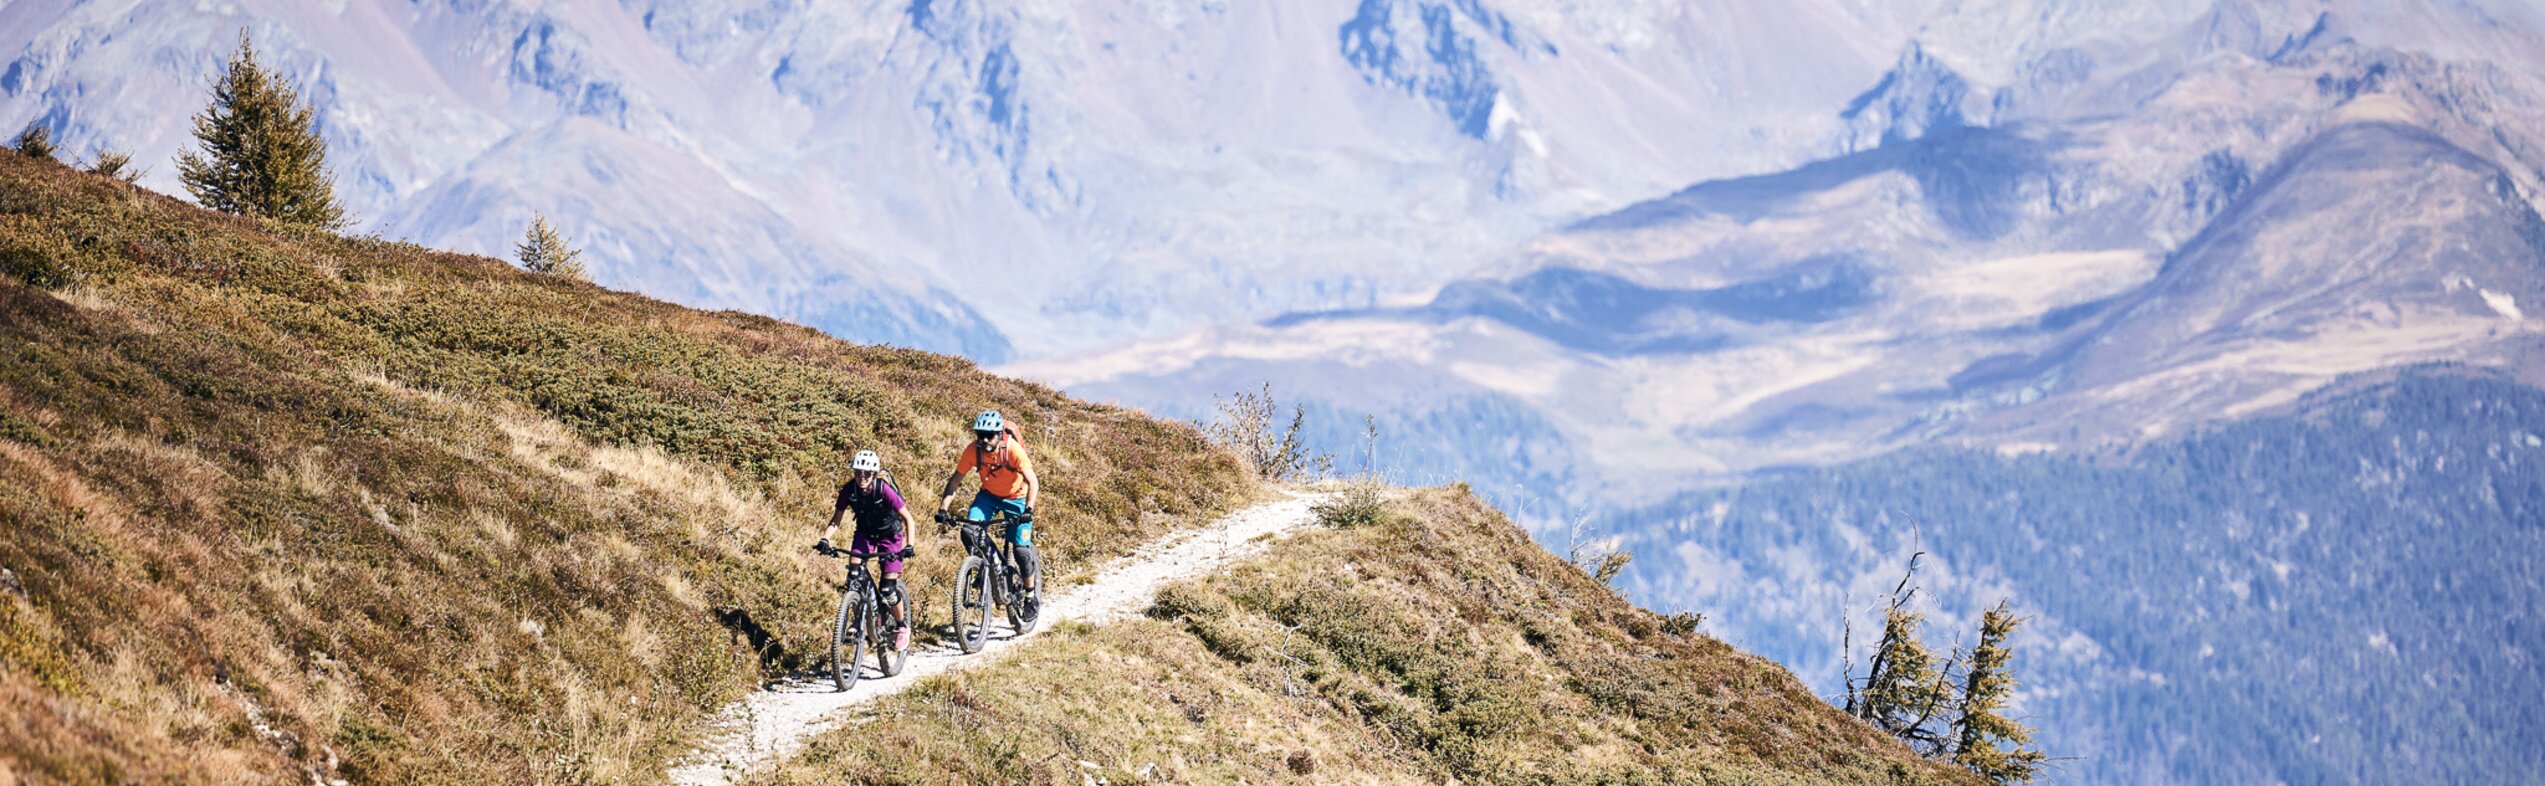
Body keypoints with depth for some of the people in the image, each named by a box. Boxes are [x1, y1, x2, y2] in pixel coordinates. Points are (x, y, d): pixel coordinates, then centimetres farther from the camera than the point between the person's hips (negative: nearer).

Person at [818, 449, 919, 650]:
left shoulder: (884, 490, -29)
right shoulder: (849, 490, -20)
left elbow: (908, 519, -24)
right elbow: (836, 520, -14)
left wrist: (909, 546, -35)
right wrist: (824, 540, -31)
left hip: (889, 534, -3)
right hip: (865, 533, 3)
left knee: (887, 589, -11)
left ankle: (902, 626, 15)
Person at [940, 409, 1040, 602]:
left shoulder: (1012, 449, -29)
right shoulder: (973, 450, -21)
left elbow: (1032, 482, -31)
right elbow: (955, 479, -12)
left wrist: (1028, 510, -45)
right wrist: (944, 507, -23)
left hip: (1016, 498, -3)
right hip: (988, 495, 3)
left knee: (1021, 549, -9)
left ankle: (1030, 595, 10)